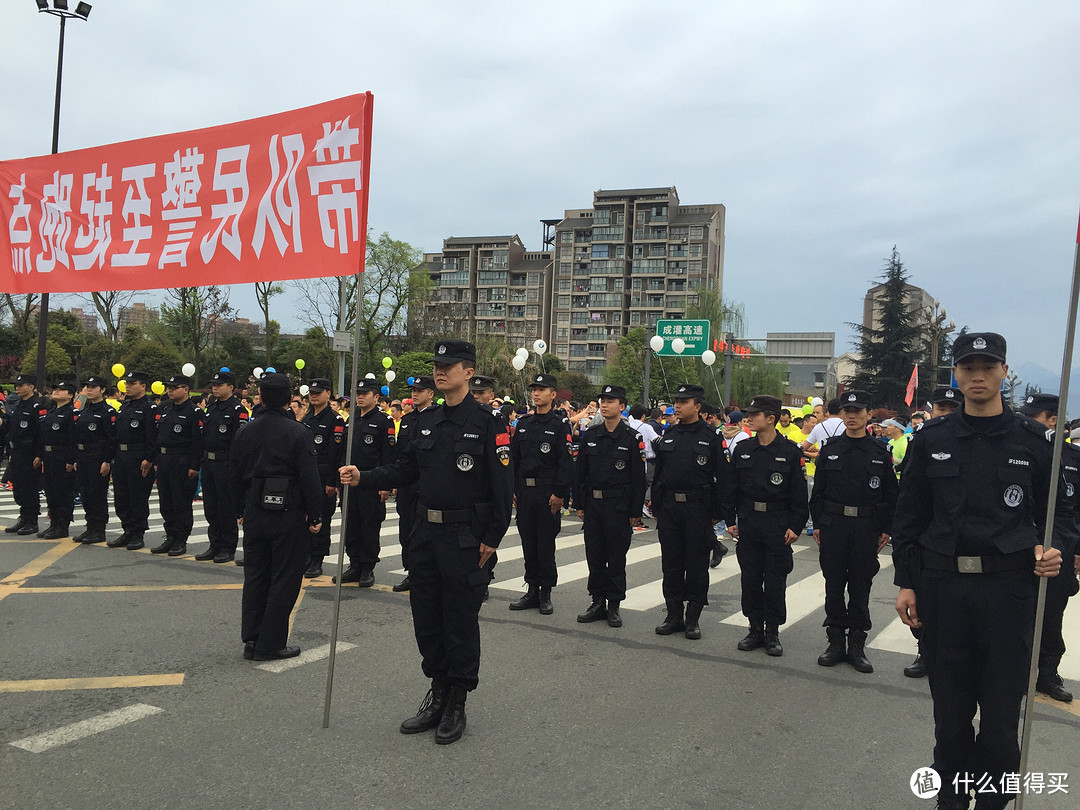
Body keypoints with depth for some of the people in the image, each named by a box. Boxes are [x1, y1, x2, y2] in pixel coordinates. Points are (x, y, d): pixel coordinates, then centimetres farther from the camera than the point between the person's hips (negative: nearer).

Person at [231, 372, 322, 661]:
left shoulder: (245, 432, 4)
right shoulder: (299, 433, -12)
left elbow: (235, 476, 10)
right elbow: (310, 478, -14)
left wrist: (239, 512, 20)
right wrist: (315, 516, -6)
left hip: (254, 514, 5)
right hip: (288, 513, -5)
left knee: (254, 576, 14)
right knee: (284, 578, 4)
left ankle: (251, 640, 19)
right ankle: (270, 644, 7)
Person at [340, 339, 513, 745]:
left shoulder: (487, 423, -10)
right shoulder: (426, 421, 10)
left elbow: (502, 486, -11)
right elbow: (406, 469, 12)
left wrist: (492, 538, -13)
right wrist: (363, 477, -2)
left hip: (465, 537, -6)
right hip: (425, 532, 6)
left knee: (460, 620, 4)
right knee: (426, 616, 13)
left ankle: (456, 704, 19)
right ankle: (438, 692, 29)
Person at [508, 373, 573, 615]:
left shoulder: (560, 424, -5)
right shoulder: (523, 424, 11)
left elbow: (566, 462, -10)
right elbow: (514, 459, 13)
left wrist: (559, 493, -15)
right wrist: (512, 489, 7)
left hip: (548, 493, -5)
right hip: (524, 492, 5)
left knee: (546, 543, 1)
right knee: (528, 542, 10)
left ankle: (545, 594, 13)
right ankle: (532, 590, 21)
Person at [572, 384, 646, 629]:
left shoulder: (632, 438, -5)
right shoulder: (590, 436, 6)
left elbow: (639, 478, -4)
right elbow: (580, 472, 10)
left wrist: (635, 511, -6)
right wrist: (579, 504, 6)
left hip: (618, 506, -4)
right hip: (592, 505, 4)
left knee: (616, 558, 4)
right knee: (594, 555, 9)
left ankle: (614, 605, 15)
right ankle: (598, 602, 21)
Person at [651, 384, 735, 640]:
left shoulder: (710, 437, -4)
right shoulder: (668, 435, 9)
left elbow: (723, 477, -5)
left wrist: (722, 513, -9)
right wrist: (656, 506, 12)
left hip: (698, 508, -4)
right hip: (669, 508, 4)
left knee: (697, 565, 4)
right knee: (671, 563, 9)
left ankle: (693, 618, 15)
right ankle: (674, 615, 19)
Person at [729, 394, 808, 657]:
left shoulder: (790, 451, -4)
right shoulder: (742, 449, 5)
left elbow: (799, 494, -3)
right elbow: (732, 488, 9)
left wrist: (795, 526, -8)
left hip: (778, 525, -3)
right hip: (748, 523, 3)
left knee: (775, 580, 3)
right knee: (750, 578, 8)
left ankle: (772, 633, 16)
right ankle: (755, 629, 21)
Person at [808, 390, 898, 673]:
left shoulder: (880, 451, 3)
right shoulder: (830, 448, 5)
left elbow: (890, 494, 5)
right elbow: (818, 490, 7)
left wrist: (886, 529, 1)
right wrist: (817, 524, 3)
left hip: (867, 529, -1)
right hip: (833, 526, 1)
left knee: (860, 587, 6)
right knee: (834, 585, 6)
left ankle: (856, 646, 16)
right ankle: (836, 642, 17)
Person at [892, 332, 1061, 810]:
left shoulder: (1033, 440, 3)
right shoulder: (931, 440, 4)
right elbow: (908, 516, 5)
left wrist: (1050, 551, -12)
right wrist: (906, 582, 2)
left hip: (1010, 587, -1)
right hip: (942, 586, 1)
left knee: (1002, 707, 6)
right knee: (950, 705, 12)